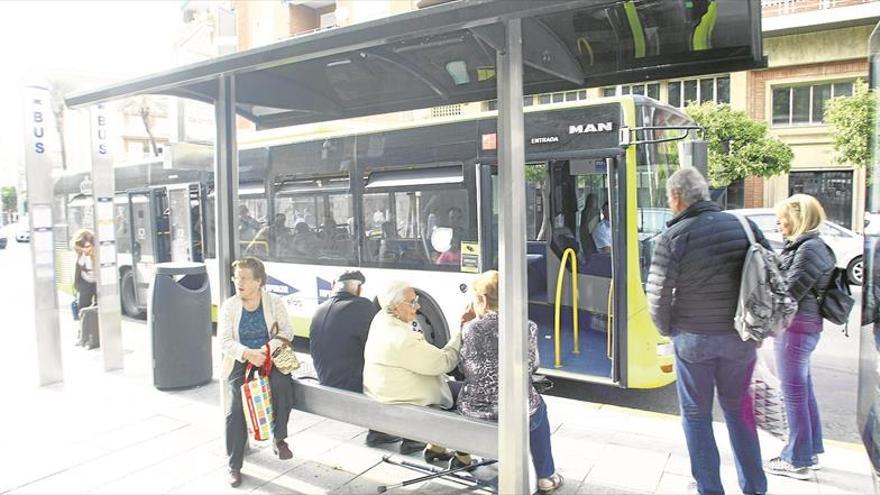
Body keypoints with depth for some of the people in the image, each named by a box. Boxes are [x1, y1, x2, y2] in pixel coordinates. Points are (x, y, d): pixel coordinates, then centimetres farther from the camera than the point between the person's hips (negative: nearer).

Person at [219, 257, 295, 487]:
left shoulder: (274, 302, 1)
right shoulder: (229, 306, 2)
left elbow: (287, 331, -4)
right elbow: (224, 341, -6)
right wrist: (247, 353, -26)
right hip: (240, 363, 1)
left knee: (282, 383, -32)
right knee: (235, 411, -17)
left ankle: (279, 439, -9)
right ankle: (234, 466, 2)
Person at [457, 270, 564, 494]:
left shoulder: (471, 329, -11)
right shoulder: (526, 328, -10)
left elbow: (463, 370, 0)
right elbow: (533, 366, 5)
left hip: (474, 412, 1)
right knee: (538, 406, 35)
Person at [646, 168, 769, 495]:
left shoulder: (672, 238, -14)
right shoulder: (744, 226, -2)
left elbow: (658, 295, -15)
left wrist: (667, 330, 3)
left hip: (693, 339, -4)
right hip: (740, 337, 4)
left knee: (696, 414, 13)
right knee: (738, 408, 22)